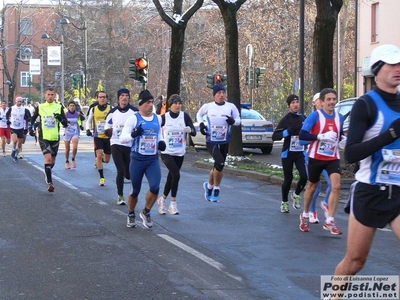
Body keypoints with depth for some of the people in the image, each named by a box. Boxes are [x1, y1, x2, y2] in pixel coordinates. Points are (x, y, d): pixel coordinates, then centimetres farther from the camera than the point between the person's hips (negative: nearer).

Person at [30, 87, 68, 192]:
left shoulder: (59, 107, 3)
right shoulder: (40, 107, 2)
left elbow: (65, 124, 2)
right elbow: (33, 118, 17)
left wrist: (60, 118, -17)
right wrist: (31, 127, 1)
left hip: (55, 137, 2)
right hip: (43, 137, -2)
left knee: (52, 161, 13)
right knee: (48, 158, -20)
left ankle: (47, 175, 41)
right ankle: (49, 183, -21)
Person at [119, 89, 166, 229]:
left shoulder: (158, 118, 7)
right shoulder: (133, 119, -8)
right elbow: (122, 138, -11)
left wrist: (161, 142, 2)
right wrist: (133, 134, -30)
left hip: (153, 159, 3)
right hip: (137, 159, -3)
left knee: (155, 187, -15)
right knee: (135, 191, 7)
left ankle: (146, 212, 10)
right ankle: (131, 215, 33)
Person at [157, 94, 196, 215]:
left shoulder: (185, 116, -1)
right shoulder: (164, 117, -4)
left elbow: (194, 133, -7)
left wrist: (190, 129, -27)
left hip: (180, 153, 3)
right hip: (166, 152, -3)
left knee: (171, 177, 11)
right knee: (176, 174, -20)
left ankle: (163, 199, 34)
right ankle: (173, 204, -10)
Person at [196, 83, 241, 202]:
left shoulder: (231, 107, -1)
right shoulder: (208, 106, -1)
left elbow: (238, 120, 5)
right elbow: (199, 114, 17)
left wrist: (233, 121, -17)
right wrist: (201, 123, -2)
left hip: (224, 142, 3)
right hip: (211, 141, -3)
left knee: (218, 166, 12)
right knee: (220, 163, -22)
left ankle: (209, 186, 38)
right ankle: (216, 190, -4)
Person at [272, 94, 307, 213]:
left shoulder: (304, 119, 6)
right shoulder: (286, 120, -7)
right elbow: (274, 136, -14)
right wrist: (288, 131, -26)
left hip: (300, 153, 3)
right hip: (287, 153, -3)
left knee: (304, 176, -13)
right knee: (288, 179, 3)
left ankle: (296, 195, 14)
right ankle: (284, 202, 23)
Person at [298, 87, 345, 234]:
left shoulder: (339, 117, 4)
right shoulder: (315, 116, -12)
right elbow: (302, 135, -19)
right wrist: (321, 136, -28)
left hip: (333, 158, 3)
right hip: (316, 157, -3)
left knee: (336, 186, -15)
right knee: (312, 187, 13)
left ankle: (329, 221, -8)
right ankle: (305, 215, 36)